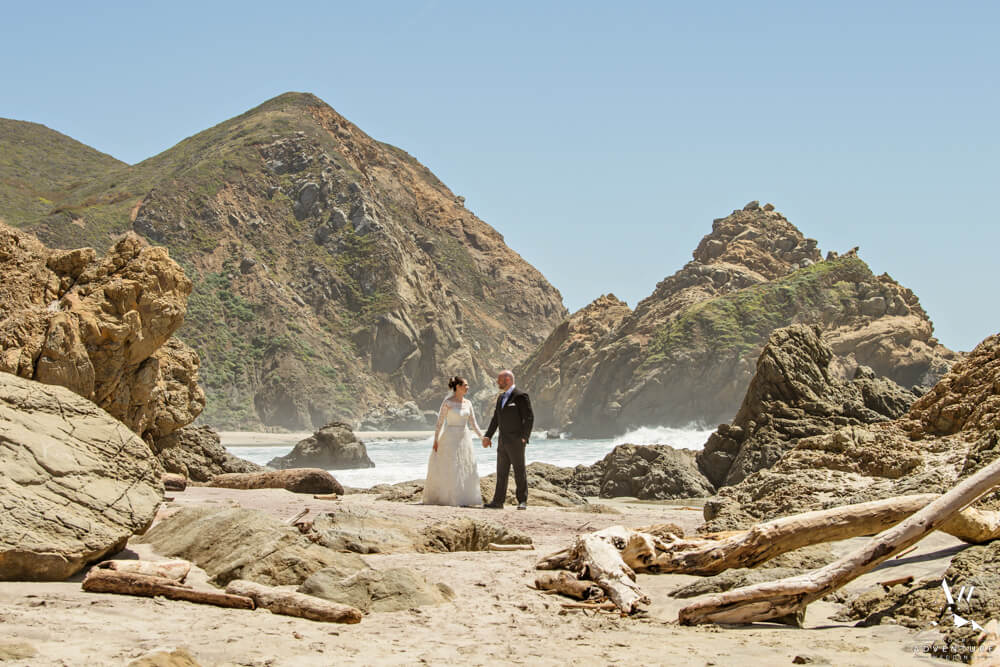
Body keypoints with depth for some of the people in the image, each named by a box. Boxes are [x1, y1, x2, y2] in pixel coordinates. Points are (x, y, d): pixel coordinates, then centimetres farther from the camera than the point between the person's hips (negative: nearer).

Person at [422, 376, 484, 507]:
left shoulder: (468, 403, 8)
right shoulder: (447, 402, -8)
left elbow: (473, 423, 10)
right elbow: (440, 422, -7)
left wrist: (483, 437, 0)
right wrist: (436, 440, -11)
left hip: (465, 438, 5)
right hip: (450, 438, -5)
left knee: (466, 470, 3)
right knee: (448, 470, -4)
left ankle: (463, 499, 9)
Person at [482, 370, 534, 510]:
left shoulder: (521, 396, -10)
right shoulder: (501, 397, 16)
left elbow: (529, 418, -13)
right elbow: (495, 418, 19)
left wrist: (524, 438, -16)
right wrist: (487, 436, 10)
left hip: (516, 441, -8)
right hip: (503, 442, 8)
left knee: (520, 471, -1)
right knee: (501, 472, 9)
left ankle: (522, 501, 5)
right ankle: (498, 501, 11)